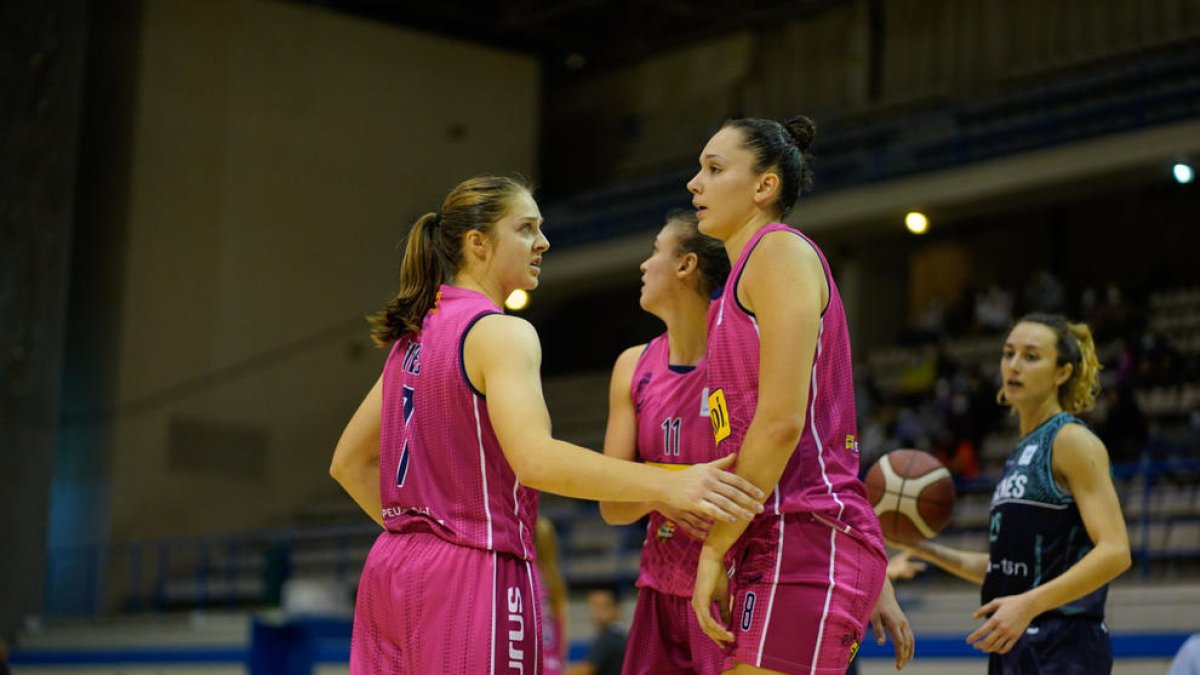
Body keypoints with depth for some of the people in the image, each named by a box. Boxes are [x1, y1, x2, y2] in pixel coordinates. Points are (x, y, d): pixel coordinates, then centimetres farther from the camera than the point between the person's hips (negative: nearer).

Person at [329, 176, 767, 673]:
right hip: (469, 577, -9)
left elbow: (349, 462, 20)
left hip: (391, 571, 9)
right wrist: (668, 485, -34)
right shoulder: (501, 333, -11)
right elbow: (533, 457, -28)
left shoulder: (413, 337, 15)